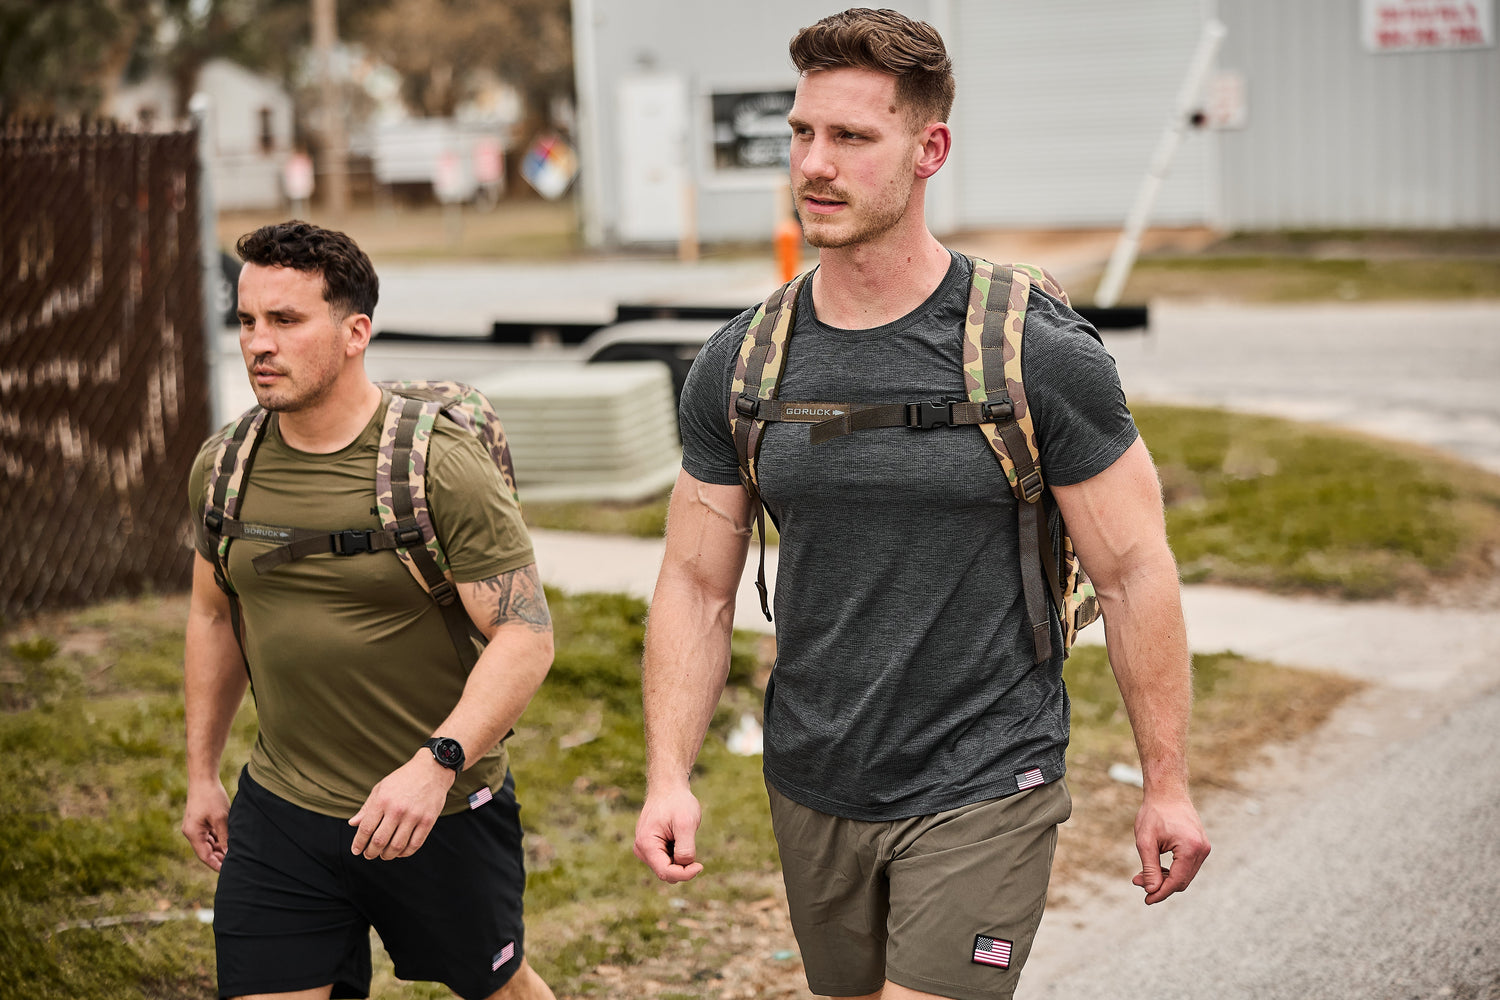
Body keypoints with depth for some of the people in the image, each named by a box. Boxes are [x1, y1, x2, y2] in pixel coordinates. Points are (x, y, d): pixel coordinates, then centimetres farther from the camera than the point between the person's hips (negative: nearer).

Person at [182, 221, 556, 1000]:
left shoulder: (441, 465, -17)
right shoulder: (223, 466, 0)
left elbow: (526, 638, -20)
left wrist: (436, 763, -32)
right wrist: (201, 773, 17)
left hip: (443, 812, -3)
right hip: (279, 811, 4)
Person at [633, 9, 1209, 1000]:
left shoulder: (1040, 353, -12)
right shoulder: (739, 368, 0)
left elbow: (1135, 569, -6)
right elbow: (698, 584, 5)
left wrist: (1167, 784, -4)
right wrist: (669, 776, -6)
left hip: (983, 793, -4)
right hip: (813, 794, 5)